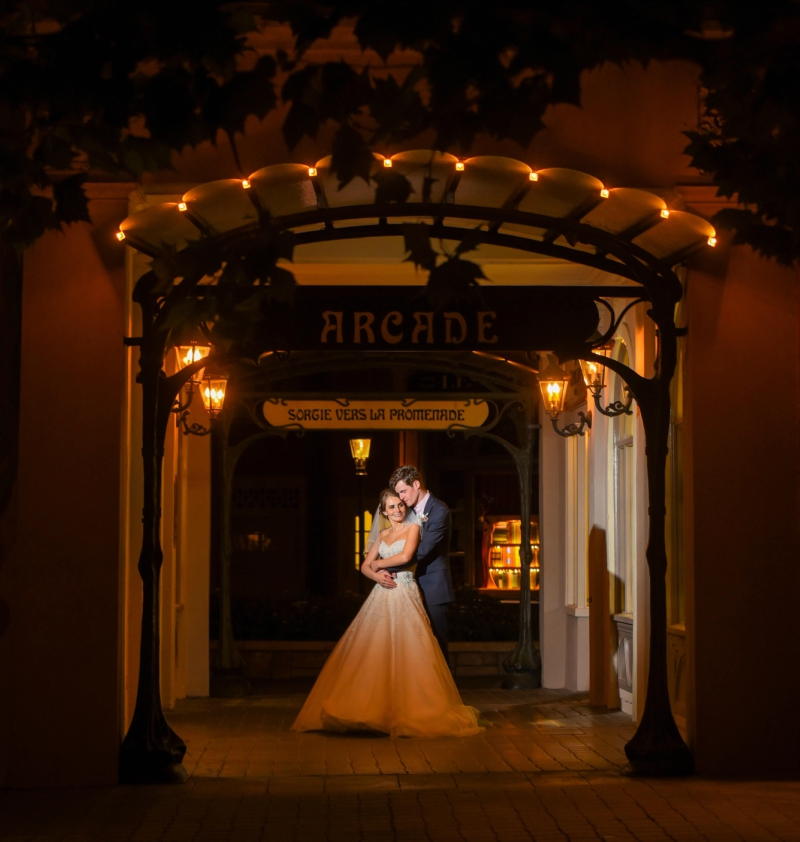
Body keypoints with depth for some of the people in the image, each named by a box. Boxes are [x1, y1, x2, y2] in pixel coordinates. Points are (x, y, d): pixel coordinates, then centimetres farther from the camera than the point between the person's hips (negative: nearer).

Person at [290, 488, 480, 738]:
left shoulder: (413, 528, 2)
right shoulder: (383, 535, 18)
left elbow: (405, 556, -13)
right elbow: (365, 566, 16)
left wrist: (379, 563, 1)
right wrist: (376, 575, -6)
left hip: (405, 596, -5)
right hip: (382, 596, 5)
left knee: (406, 651, -9)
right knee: (372, 651, -1)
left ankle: (410, 708, -5)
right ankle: (372, 707, 3)